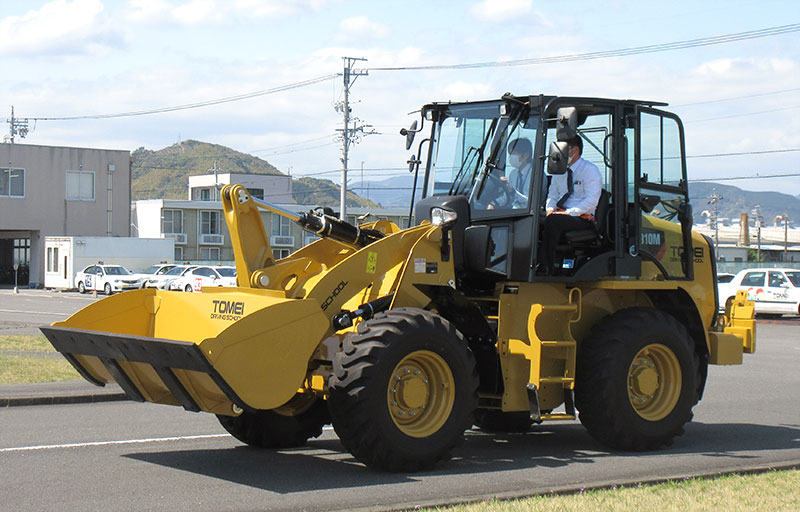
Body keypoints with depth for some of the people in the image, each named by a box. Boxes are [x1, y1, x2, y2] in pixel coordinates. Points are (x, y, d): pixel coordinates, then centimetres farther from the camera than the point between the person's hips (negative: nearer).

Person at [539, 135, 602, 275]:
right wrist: (550, 209, -2)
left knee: (552, 221, -35)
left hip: (583, 218, -6)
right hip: (559, 214, 6)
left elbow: (591, 200, -13)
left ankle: (547, 270, -34)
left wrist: (569, 212, -21)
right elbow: (552, 196, 22)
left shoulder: (590, 170, -4)